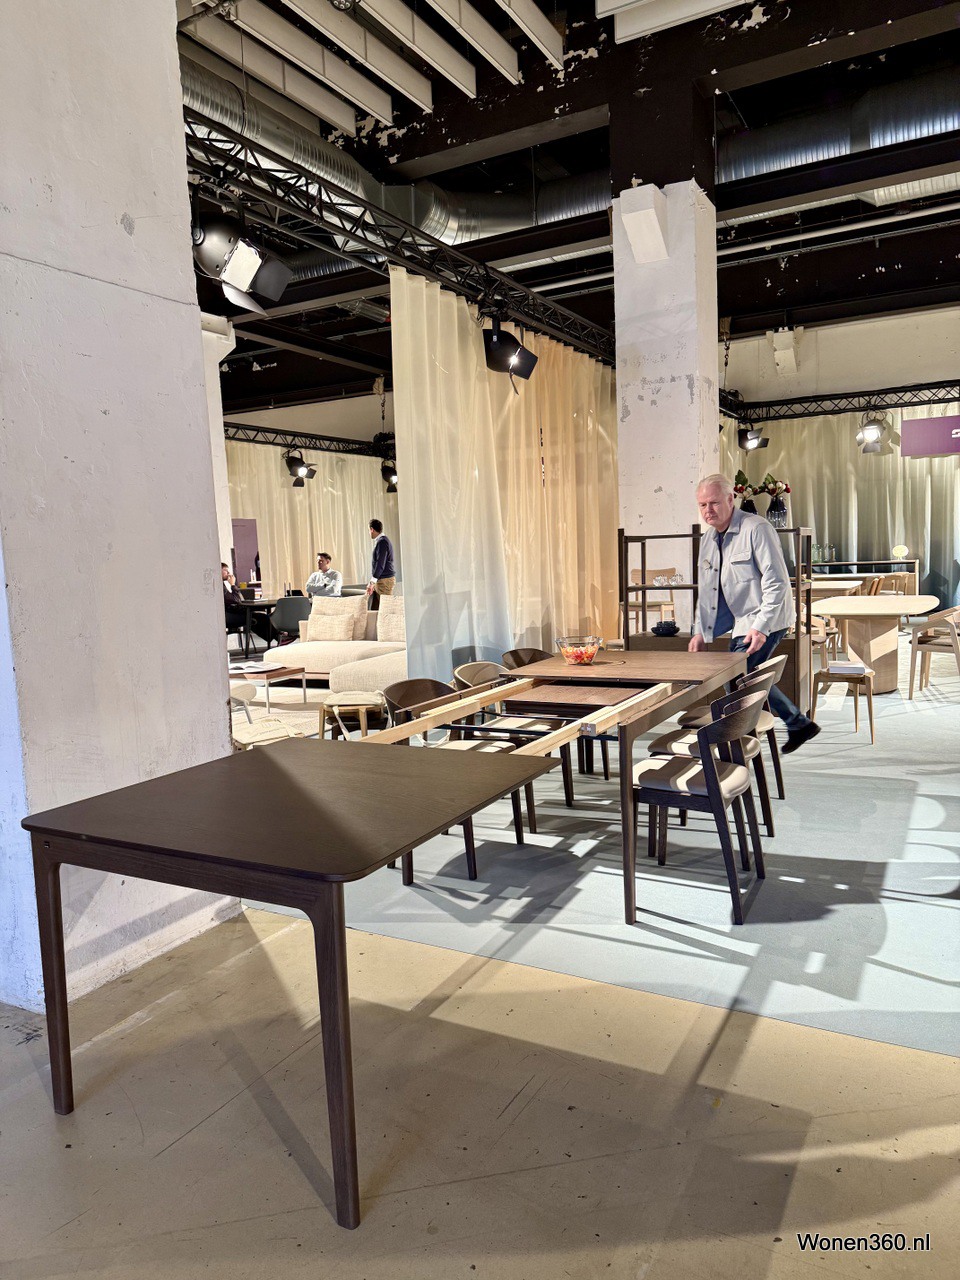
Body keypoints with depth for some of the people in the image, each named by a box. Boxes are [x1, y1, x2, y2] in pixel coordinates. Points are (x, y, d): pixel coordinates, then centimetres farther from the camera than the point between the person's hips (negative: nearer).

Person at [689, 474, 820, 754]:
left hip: (766, 619, -9)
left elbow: (776, 582, -19)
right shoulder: (709, 539, 11)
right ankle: (800, 724, 25)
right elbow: (706, 592, 18)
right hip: (742, 621, 9)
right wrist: (700, 631, 11)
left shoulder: (756, 529, -14)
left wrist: (760, 627, -25)